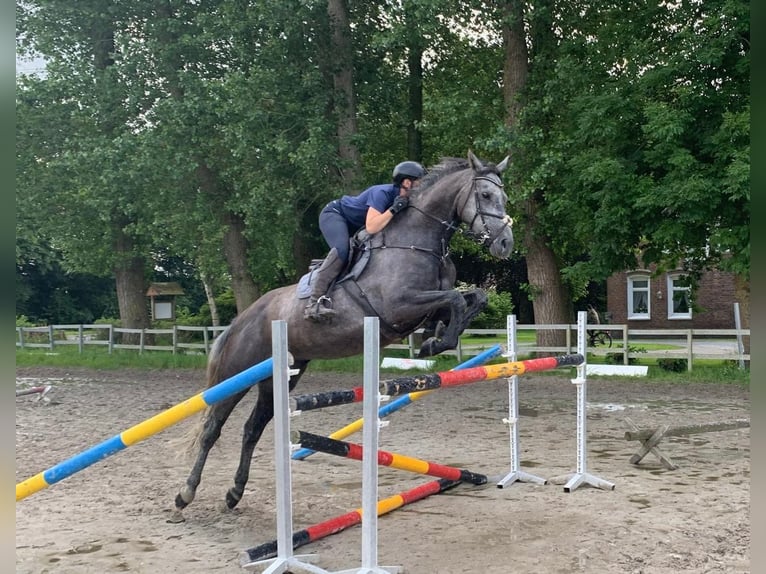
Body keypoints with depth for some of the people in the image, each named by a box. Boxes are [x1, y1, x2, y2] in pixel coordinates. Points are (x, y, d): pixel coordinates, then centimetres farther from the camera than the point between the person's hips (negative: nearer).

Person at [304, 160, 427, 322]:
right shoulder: (383, 193, -30)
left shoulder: (405, 200, -5)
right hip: (333, 215, -10)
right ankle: (314, 303, -40)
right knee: (341, 249, -33)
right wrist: (394, 209, -38)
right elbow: (371, 227, -39)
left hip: (353, 226, 10)